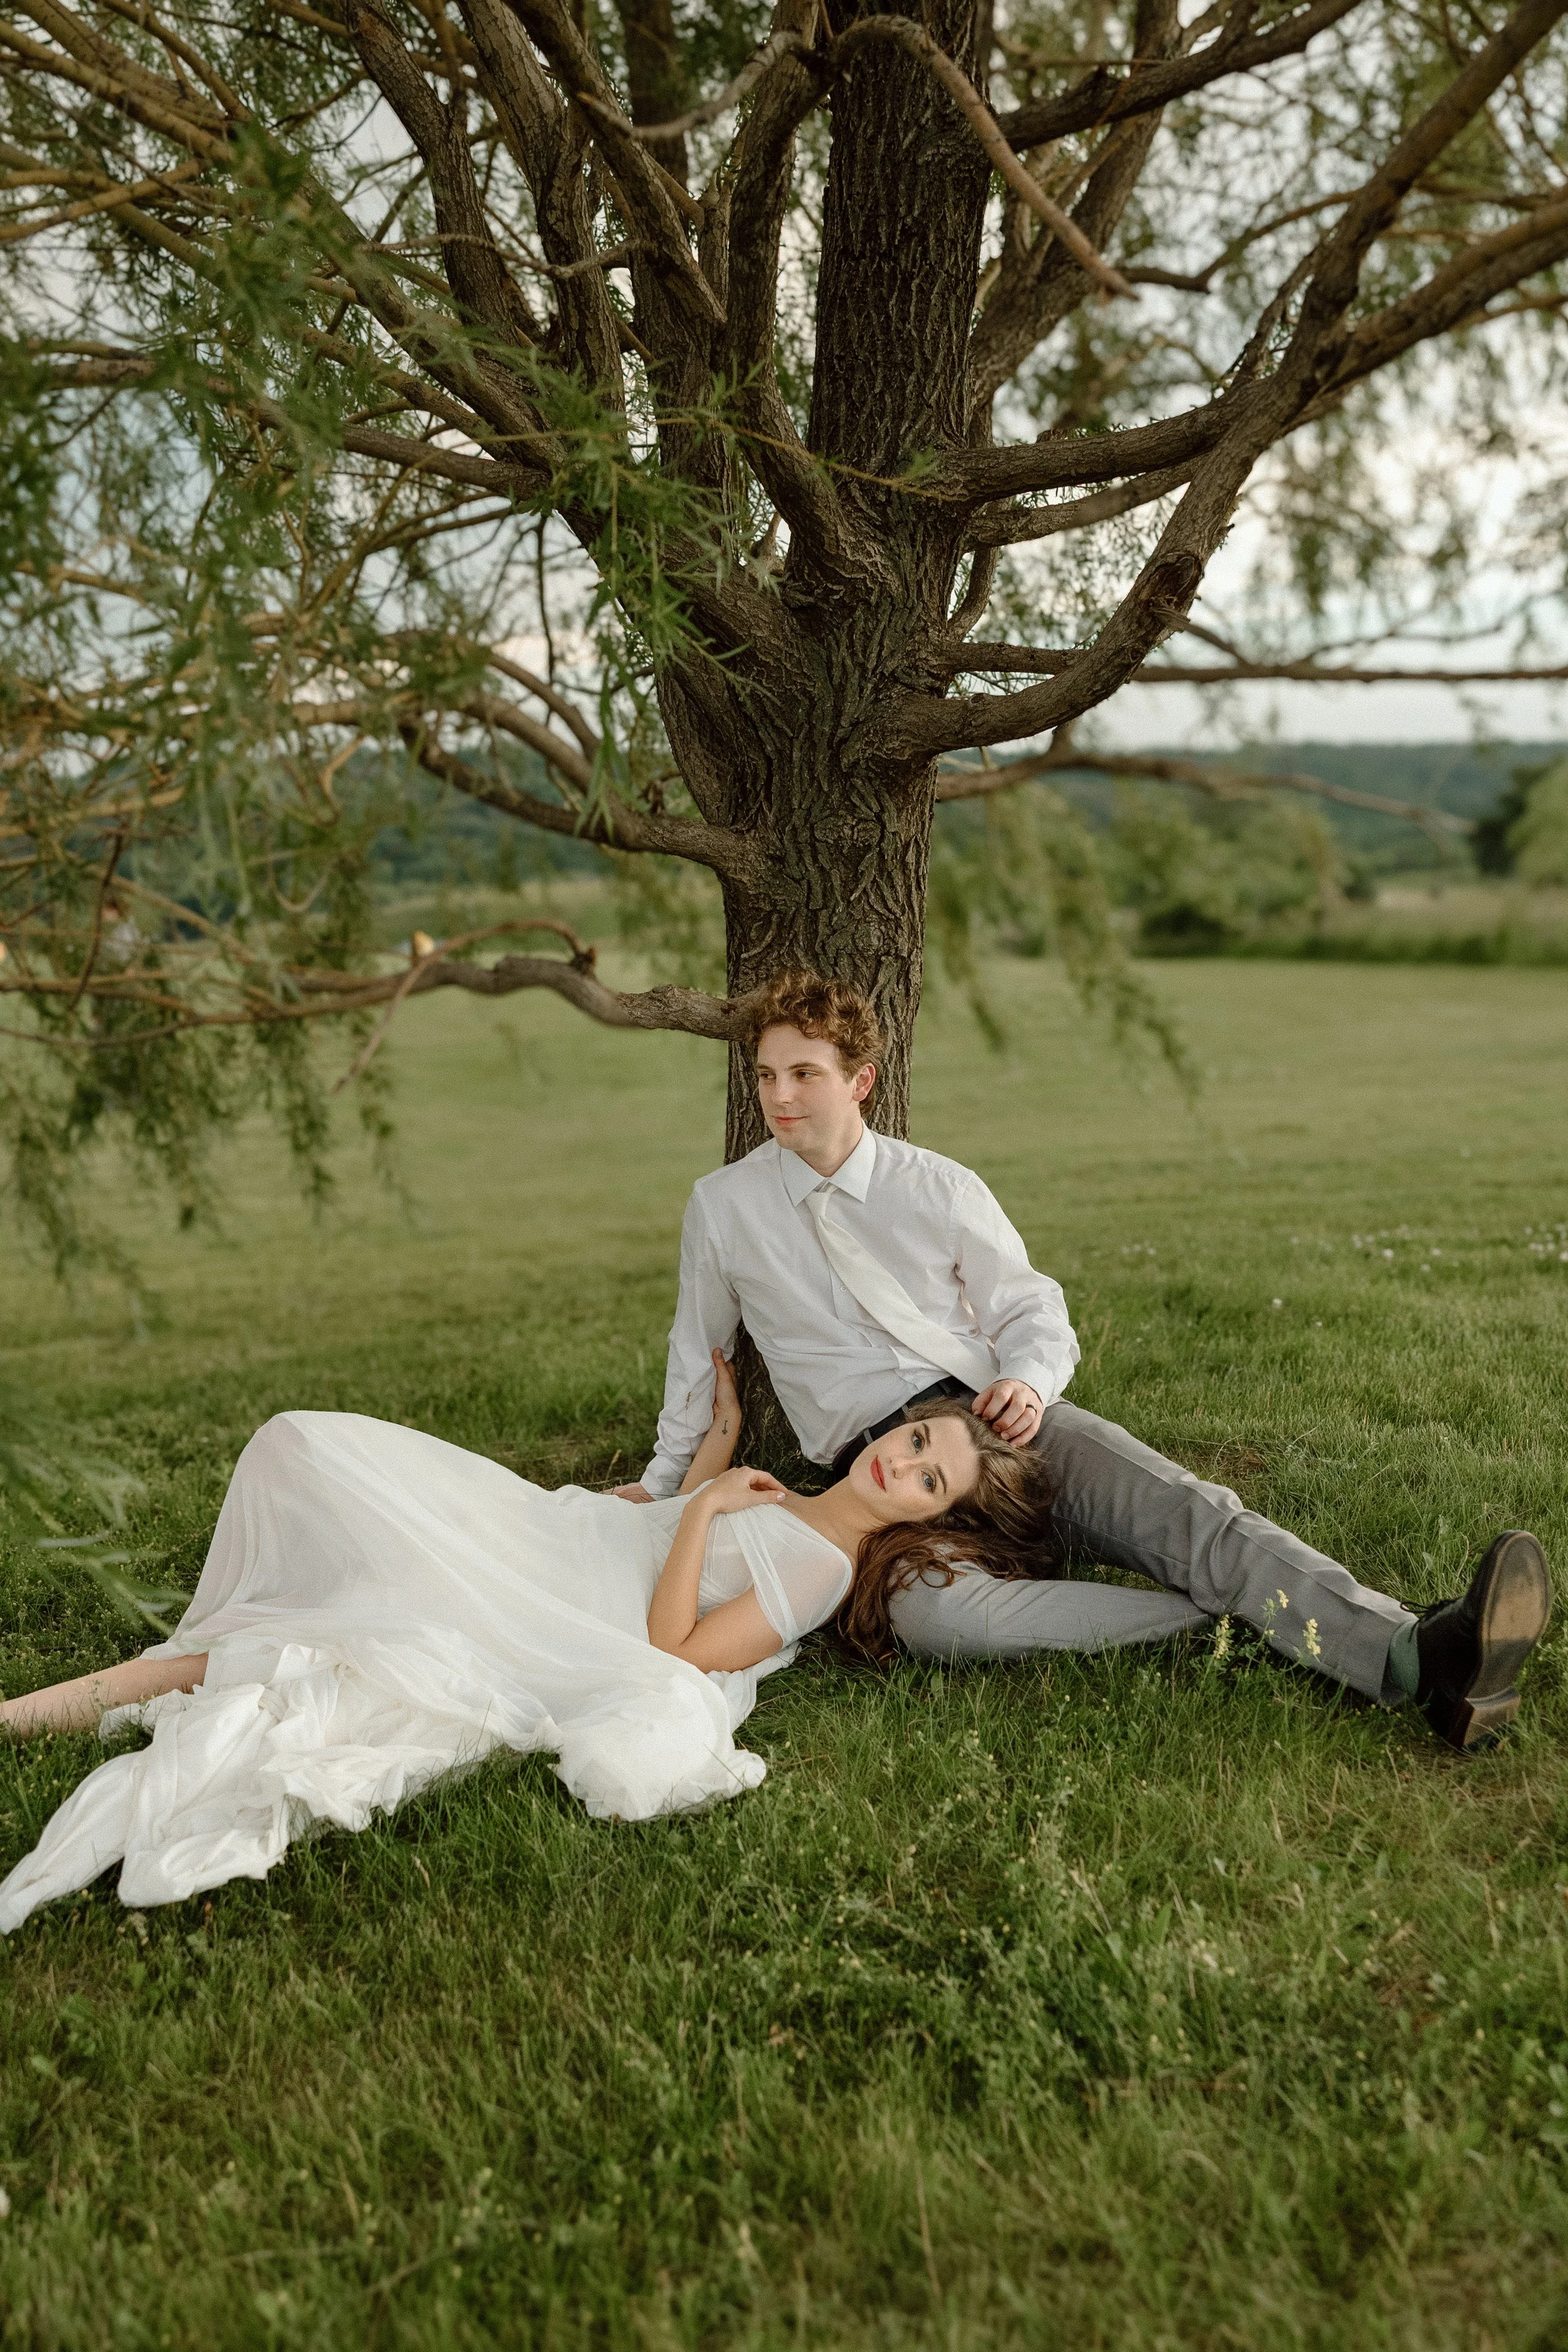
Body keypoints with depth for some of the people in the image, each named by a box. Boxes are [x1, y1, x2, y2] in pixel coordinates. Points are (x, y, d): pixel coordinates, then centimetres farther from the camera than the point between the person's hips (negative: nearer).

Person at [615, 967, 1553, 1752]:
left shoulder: (940, 1188, 10)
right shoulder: (723, 1207, 10)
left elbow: (1035, 1313, 10)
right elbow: (698, 1354, 24)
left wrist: (1029, 1380, -13)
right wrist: (665, 1479, 31)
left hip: (1001, 1419, 2)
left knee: (1184, 1511, -29)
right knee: (931, 1615, -39)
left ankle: (1422, 1656, -47)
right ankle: (1229, 1618, -37)